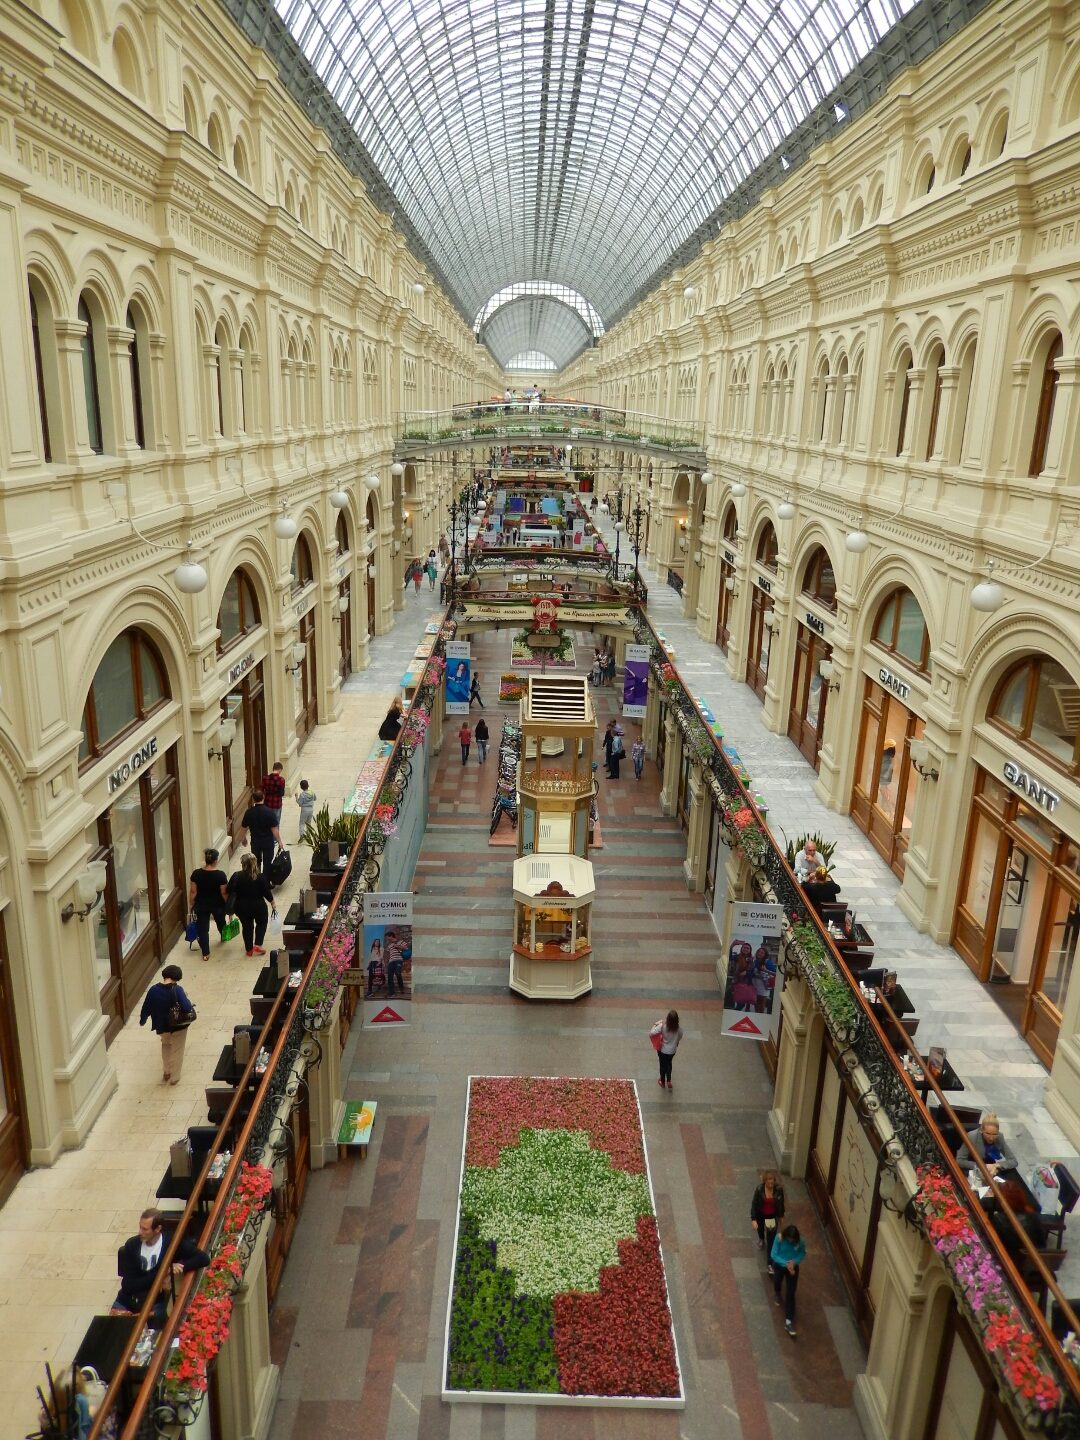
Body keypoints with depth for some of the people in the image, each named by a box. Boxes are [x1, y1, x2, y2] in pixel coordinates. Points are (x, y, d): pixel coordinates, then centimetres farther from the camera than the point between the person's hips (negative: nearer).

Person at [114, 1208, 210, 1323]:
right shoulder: (131, 1245, -6)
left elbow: (203, 1258, -16)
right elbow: (128, 1284, -11)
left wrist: (177, 1268, -27)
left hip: (155, 1301, -3)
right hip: (128, 1300, 3)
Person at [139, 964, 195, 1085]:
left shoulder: (153, 990, -14)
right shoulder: (177, 989, -25)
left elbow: (146, 1008, -2)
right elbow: (187, 1008, -30)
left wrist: (142, 1020, 17)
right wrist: (191, 1007, -7)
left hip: (162, 1026, 3)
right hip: (178, 1026, -3)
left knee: (166, 1045, 33)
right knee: (176, 1051, 19)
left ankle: (166, 1072, 38)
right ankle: (174, 1078, 30)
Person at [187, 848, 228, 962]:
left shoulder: (196, 874, -14)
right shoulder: (220, 875, -21)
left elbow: (193, 892, -7)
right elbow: (223, 893, -14)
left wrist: (192, 905, 6)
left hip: (201, 905, 0)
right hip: (217, 905, 0)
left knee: (203, 928, 9)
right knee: (220, 922, 27)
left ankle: (205, 953, 10)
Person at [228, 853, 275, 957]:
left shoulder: (236, 876, -13)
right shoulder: (260, 878, -17)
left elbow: (229, 892, -7)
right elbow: (267, 892, -9)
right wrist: (273, 904, 7)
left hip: (242, 907, 2)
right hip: (258, 906, -2)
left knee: (247, 926, 20)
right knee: (261, 923, 23)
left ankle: (249, 949, 28)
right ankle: (257, 945, 10)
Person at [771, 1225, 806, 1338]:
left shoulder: (801, 1241, -26)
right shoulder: (779, 1239, -31)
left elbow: (803, 1254, -8)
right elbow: (773, 1255, -24)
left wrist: (794, 1262, -26)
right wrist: (785, 1263, -35)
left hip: (793, 1267, 0)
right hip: (779, 1265, 0)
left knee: (790, 1294, -1)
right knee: (777, 1282, 29)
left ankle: (789, 1321, 9)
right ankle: (777, 1294, 65)